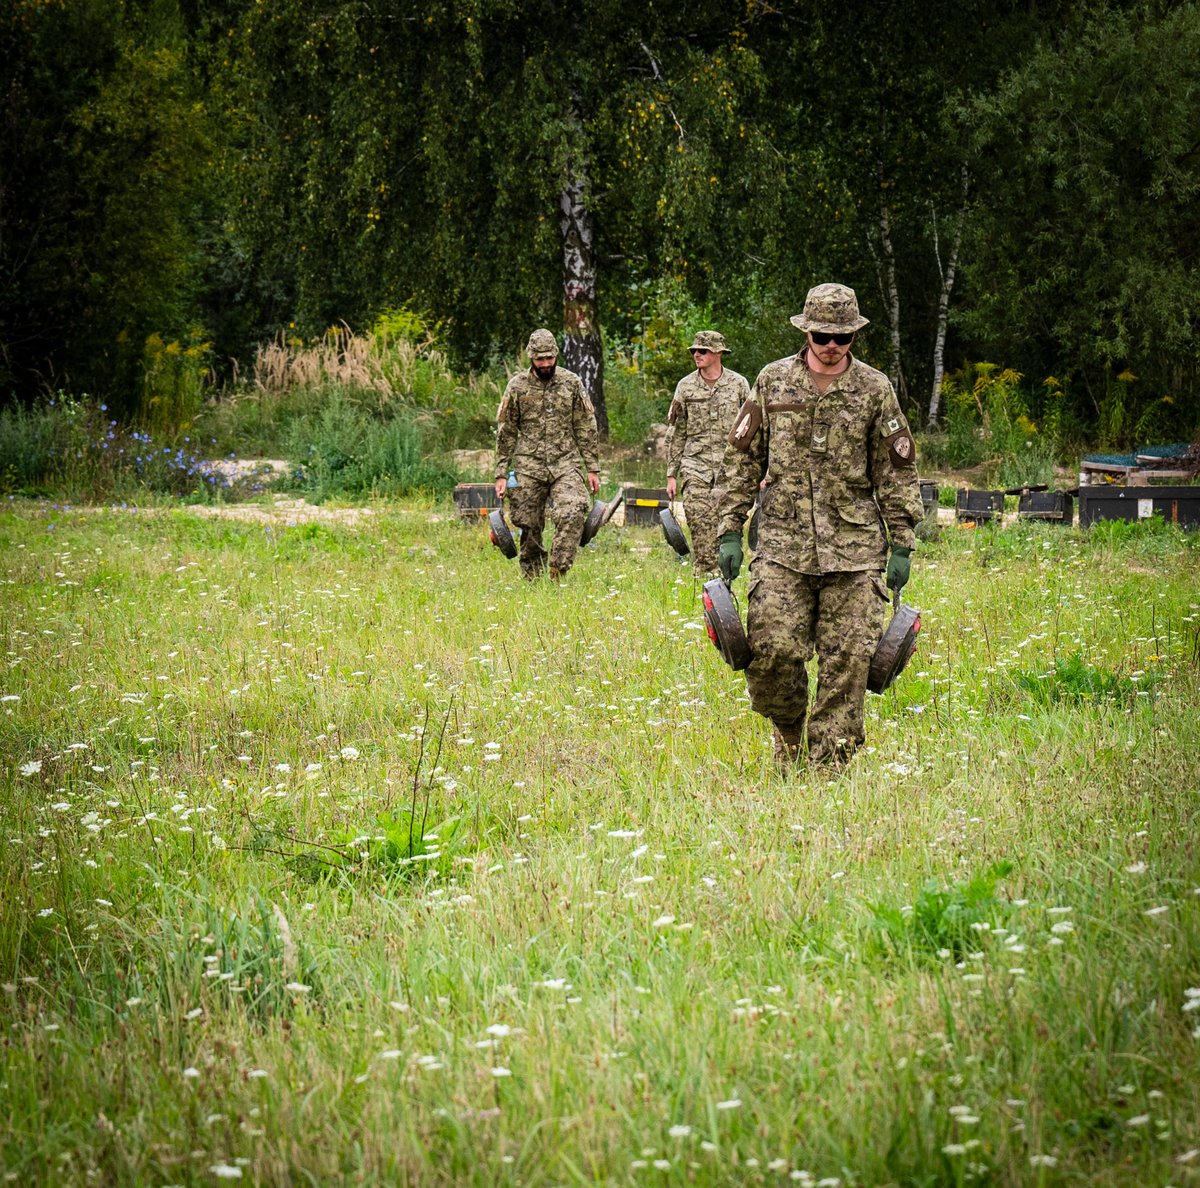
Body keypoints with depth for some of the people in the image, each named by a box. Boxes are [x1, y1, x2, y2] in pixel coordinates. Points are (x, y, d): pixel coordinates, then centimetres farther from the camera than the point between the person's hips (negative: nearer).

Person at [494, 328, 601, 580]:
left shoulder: (572, 383, 4)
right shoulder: (517, 386, 3)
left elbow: (586, 429, 8)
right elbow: (506, 433, 6)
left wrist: (593, 468, 4)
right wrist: (501, 474, 2)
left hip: (566, 464, 0)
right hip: (529, 467, 1)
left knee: (573, 514, -23)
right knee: (530, 528, 1)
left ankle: (557, 573, -18)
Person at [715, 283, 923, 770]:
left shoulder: (875, 389, 5)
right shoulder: (773, 382, 6)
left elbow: (897, 471, 8)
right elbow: (742, 458, 10)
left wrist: (902, 545, 3)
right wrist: (730, 531, 4)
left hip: (855, 547, 0)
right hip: (784, 542, 0)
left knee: (848, 661, -3)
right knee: (773, 650, -9)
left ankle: (829, 764, 5)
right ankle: (789, 733, 17)